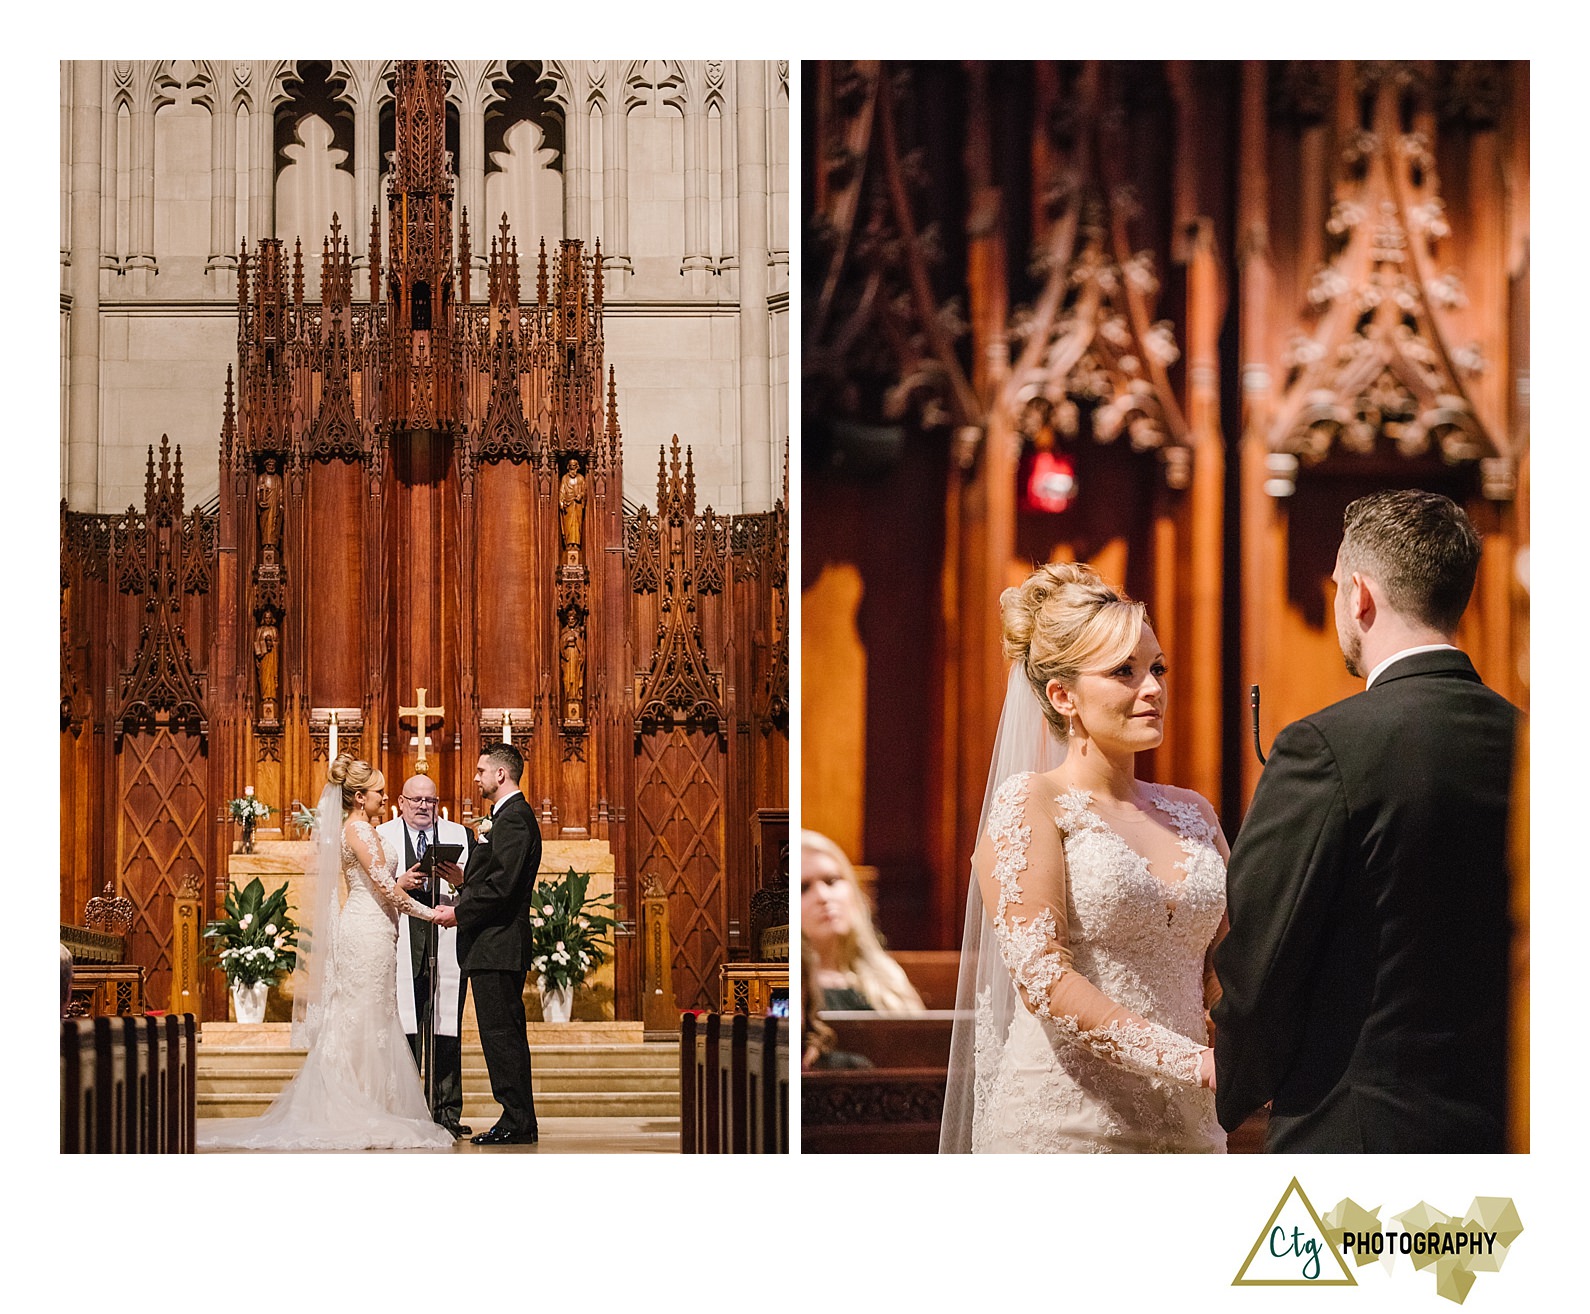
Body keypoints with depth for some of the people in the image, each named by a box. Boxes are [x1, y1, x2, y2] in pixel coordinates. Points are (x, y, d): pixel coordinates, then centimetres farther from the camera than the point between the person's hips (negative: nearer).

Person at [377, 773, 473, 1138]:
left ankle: (448, 1113, 2)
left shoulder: (458, 835, 16)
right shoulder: (382, 836, 12)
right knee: (403, 1032, -5)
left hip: (447, 944, 1)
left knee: (446, 1031, -1)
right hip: (400, 946, -1)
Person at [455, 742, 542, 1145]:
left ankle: (518, 1122, -8)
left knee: (501, 1033, -9)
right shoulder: (504, 817, 21)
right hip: (493, 945, 11)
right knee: (503, 1035, 11)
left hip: (499, 945, -11)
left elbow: (502, 884, -21)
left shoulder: (514, 818, -13)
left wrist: (459, 913, -13)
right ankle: (518, 1121, 13)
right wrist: (463, 881, 6)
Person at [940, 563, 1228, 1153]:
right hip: (1064, 1122, -5)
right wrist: (1195, 1062, -21)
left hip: (1186, 1126, 5)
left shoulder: (1193, 813, 13)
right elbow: (1042, 978, -15)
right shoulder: (1029, 803, -5)